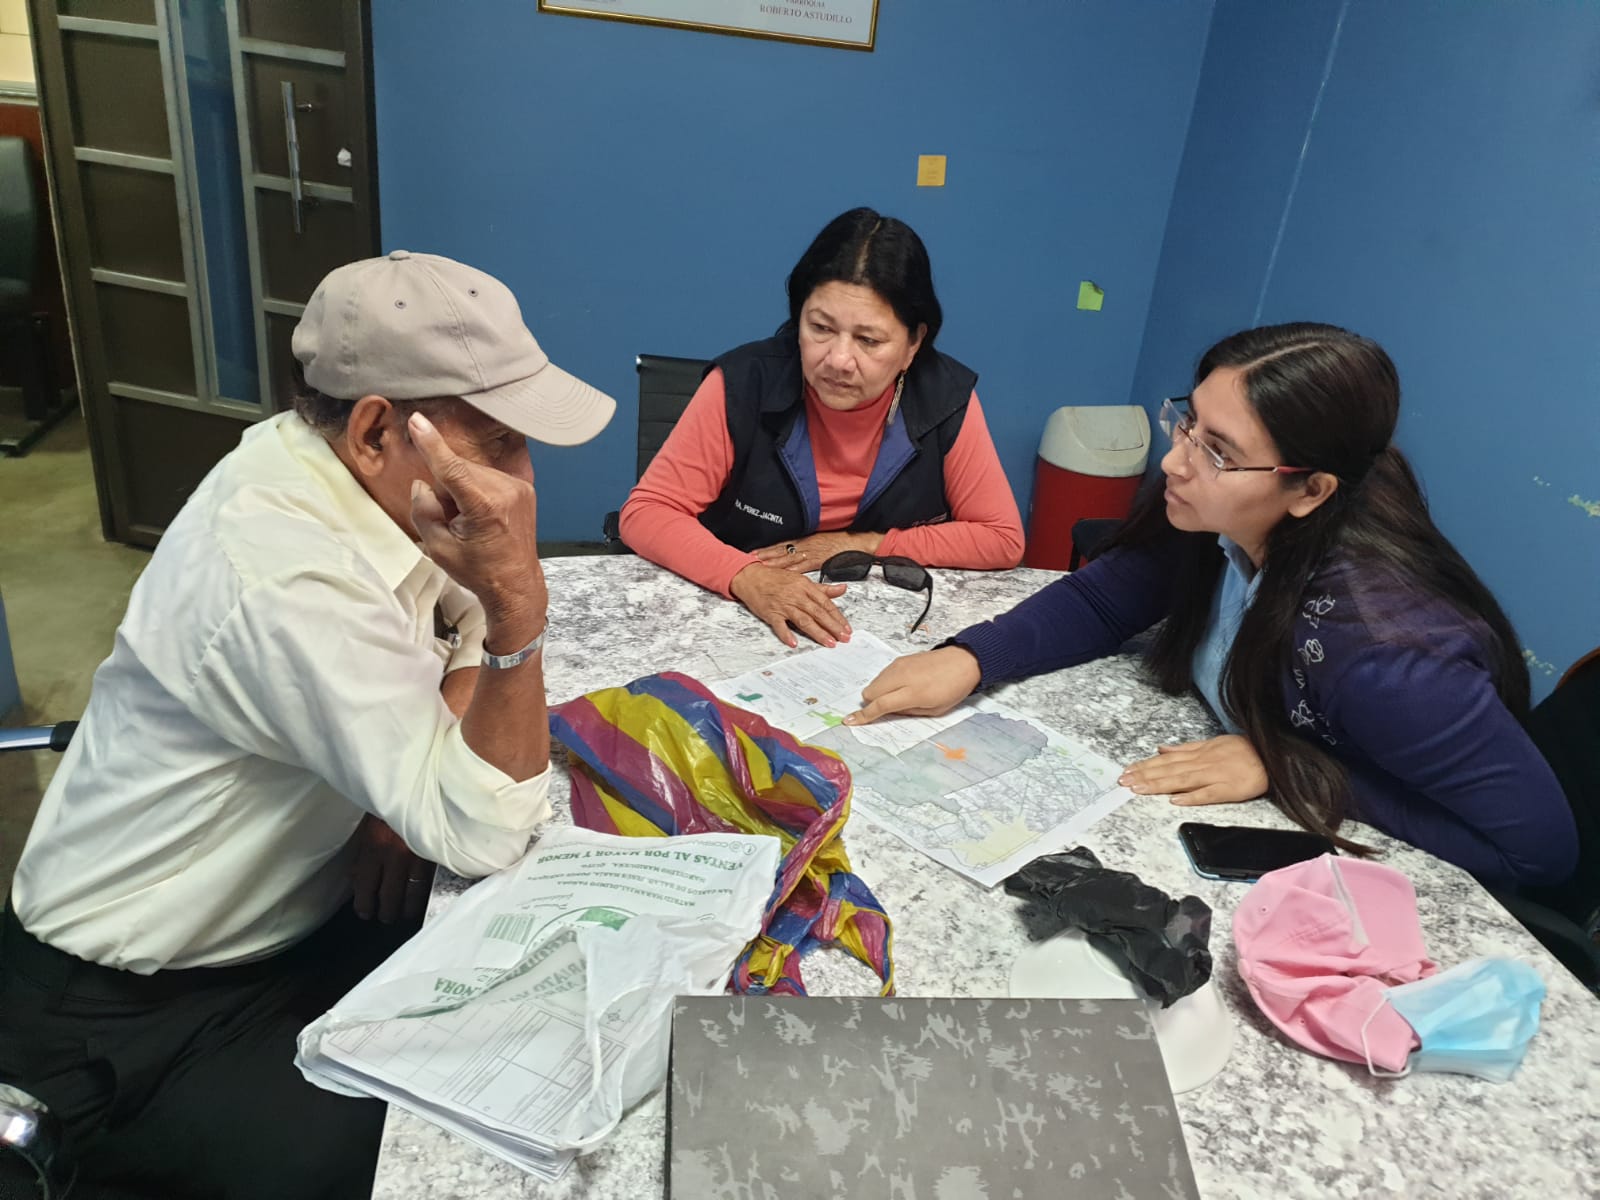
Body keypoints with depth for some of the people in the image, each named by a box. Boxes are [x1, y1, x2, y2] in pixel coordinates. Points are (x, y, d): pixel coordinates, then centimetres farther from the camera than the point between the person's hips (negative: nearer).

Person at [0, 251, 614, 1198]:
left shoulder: (350, 476, -8)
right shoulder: (286, 576, -33)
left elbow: (455, 631, 8)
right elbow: (489, 836, -30)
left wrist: (422, 775, -10)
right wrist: (518, 602, -40)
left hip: (289, 914, 8)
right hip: (132, 1015, -7)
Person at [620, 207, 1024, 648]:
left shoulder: (946, 400, -12)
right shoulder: (743, 384, -15)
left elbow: (1003, 538, -4)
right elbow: (645, 513, -12)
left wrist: (859, 545, -11)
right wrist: (746, 577, -29)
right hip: (742, 623, 0)